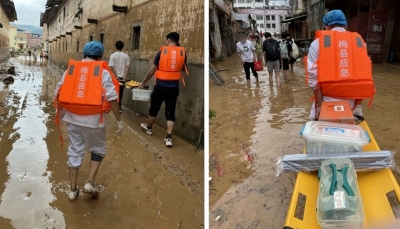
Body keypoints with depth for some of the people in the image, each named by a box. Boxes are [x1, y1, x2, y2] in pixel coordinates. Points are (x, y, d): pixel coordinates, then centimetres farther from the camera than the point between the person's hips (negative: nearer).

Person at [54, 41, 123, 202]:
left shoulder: (70, 69, 6)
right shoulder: (103, 72, -5)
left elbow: (59, 92, 10)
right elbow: (112, 98, -10)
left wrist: (60, 109, 28)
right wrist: (118, 120, -2)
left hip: (73, 118, 4)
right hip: (93, 120, -3)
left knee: (75, 152, 15)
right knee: (98, 150, 19)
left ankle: (73, 190, 23)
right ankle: (89, 183, 11)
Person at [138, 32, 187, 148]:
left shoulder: (162, 51, -5)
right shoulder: (182, 52, 0)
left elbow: (152, 71, 0)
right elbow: (183, 69, 17)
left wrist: (143, 83, 11)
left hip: (161, 86, -1)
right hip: (174, 87, 2)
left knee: (154, 108, 18)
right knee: (170, 111, 5)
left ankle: (148, 128, 39)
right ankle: (168, 138, -1)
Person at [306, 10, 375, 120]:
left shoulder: (318, 43, -2)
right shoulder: (359, 41, 7)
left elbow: (313, 75, -8)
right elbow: (365, 73, 3)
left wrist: (319, 104, -5)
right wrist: (358, 101, 10)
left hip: (328, 101, -2)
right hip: (352, 102, 3)